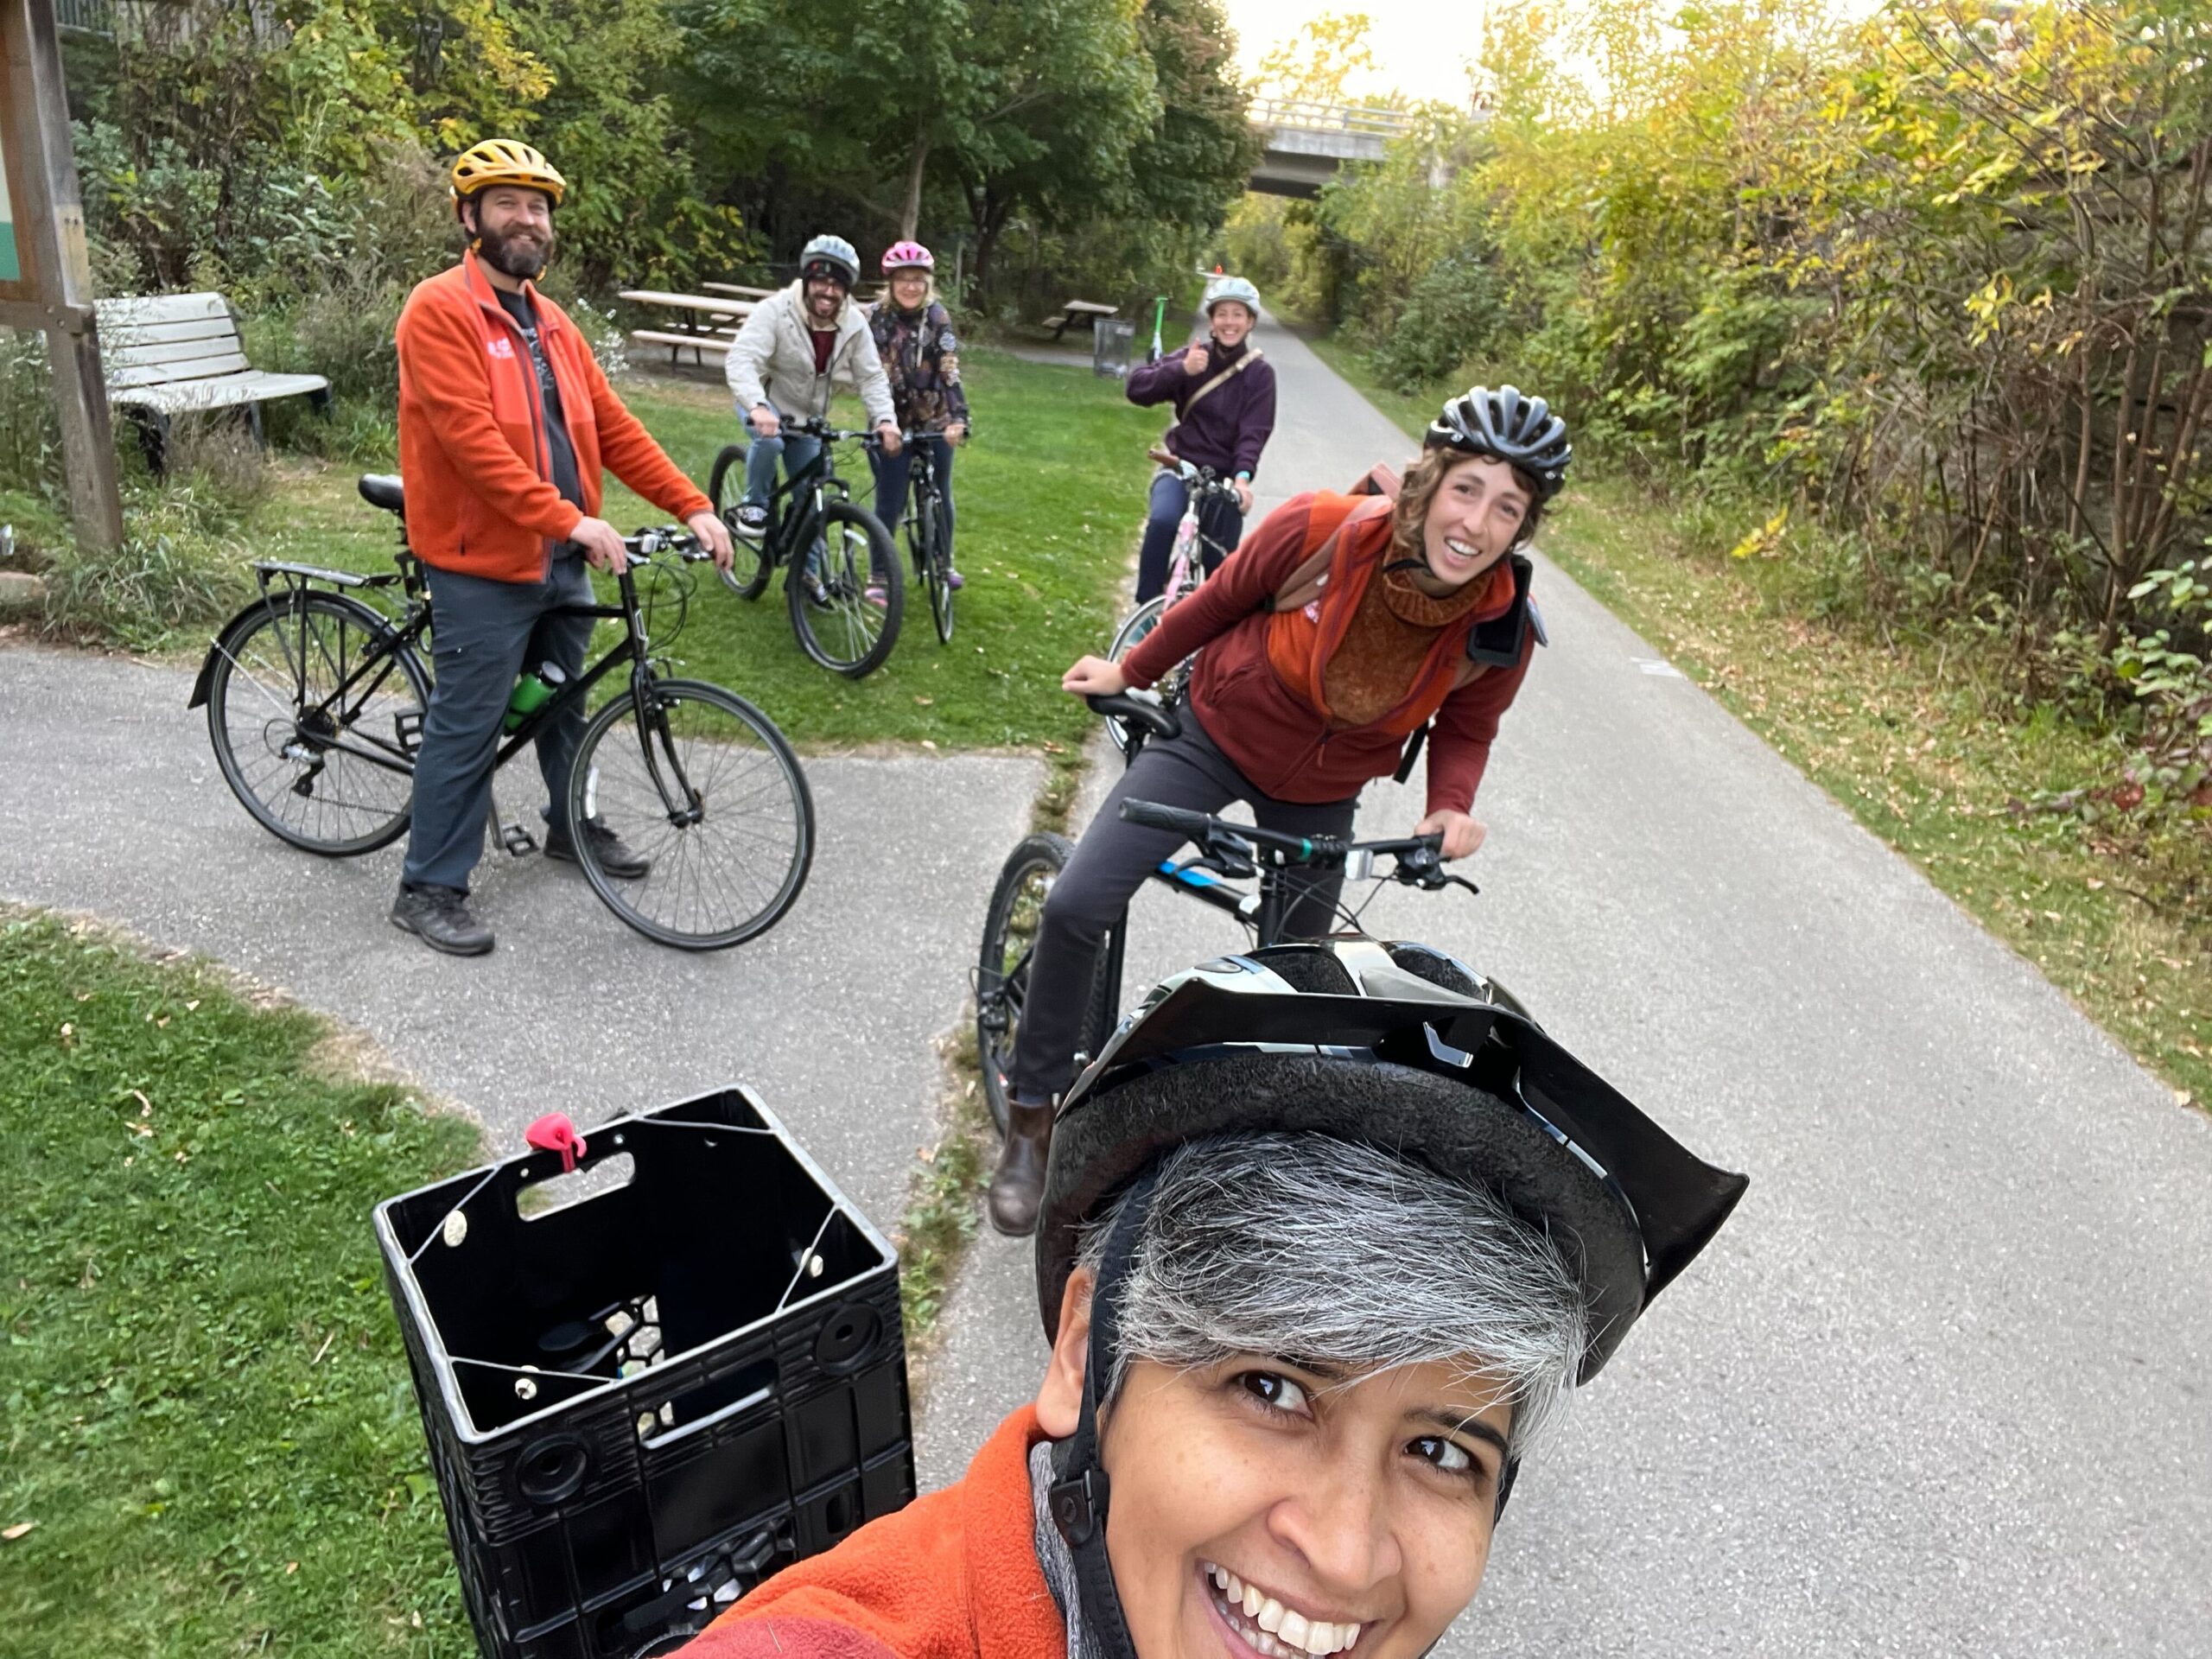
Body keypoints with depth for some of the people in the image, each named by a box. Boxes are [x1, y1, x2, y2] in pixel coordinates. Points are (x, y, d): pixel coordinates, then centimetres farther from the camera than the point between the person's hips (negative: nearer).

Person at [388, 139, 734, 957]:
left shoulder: (551, 323, 12)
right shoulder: (440, 309, -12)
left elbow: (612, 427, 10)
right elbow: (473, 438, -23)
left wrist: (693, 507, 0)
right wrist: (570, 519, -29)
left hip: (561, 562, 8)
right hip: (483, 567, -7)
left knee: (565, 701, 21)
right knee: (467, 727, -1)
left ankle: (572, 825, 42)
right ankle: (428, 889, 12)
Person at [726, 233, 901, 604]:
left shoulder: (854, 325, -14)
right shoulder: (776, 310, -27)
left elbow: (871, 377, -12)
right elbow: (740, 359, -37)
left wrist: (885, 419, -32)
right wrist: (758, 407, -55)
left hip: (807, 417, 4)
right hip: (764, 405, -4)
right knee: (769, 440, -38)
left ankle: (806, 570, 22)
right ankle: (754, 504, -11)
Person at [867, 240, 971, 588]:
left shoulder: (938, 317, -7)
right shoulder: (877, 318, -7)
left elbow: (949, 369, -16)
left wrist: (958, 418, -28)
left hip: (935, 423, 1)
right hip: (894, 423, -1)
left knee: (940, 496, 11)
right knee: (890, 502, -3)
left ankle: (944, 564, 30)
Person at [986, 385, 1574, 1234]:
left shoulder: (1501, 630, -21)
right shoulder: (1322, 529, -29)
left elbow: (1465, 728, 0)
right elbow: (1219, 601, -10)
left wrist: (1450, 807, -20)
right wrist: (1130, 672, 3)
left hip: (1319, 796, 3)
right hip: (1216, 738, -2)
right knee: (1075, 908, -15)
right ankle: (1030, 1121, 5)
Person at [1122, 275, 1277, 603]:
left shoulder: (1260, 373, -2)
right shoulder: (1194, 357, 1)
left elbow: (1254, 433, -12)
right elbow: (1136, 388, -8)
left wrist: (1242, 476, -30)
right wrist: (1181, 370, -24)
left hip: (1225, 476, 1)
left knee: (1219, 562, 0)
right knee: (1163, 521, -30)